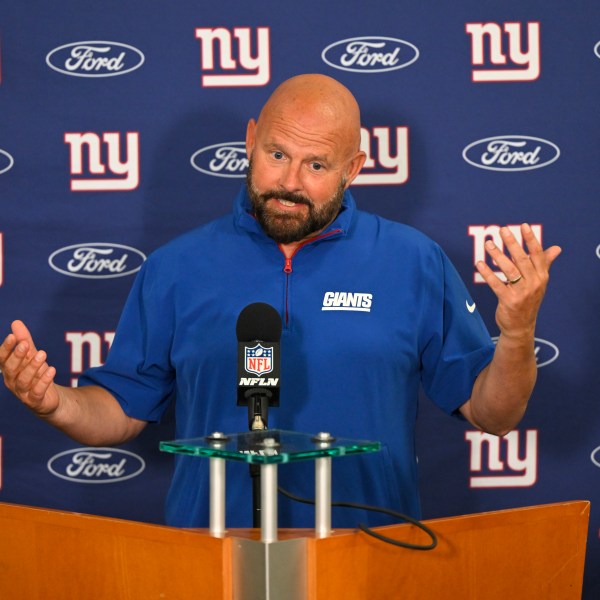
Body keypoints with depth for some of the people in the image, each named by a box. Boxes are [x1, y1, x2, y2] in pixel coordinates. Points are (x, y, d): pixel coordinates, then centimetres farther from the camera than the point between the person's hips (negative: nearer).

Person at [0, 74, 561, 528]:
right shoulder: (175, 269, 10)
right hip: (211, 553, 1)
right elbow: (120, 411, 13)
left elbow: (491, 414, 7)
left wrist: (517, 334, -10)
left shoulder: (414, 263, 7)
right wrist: (54, 404, -6)